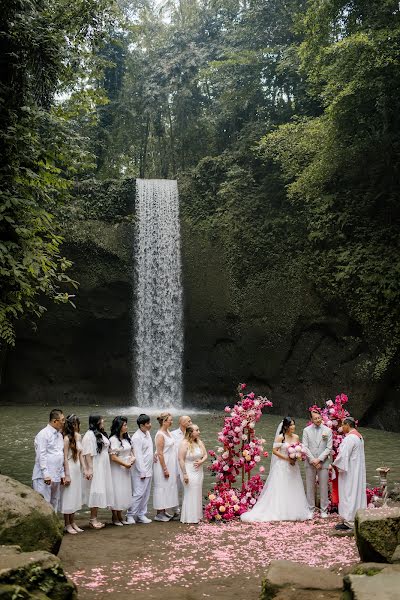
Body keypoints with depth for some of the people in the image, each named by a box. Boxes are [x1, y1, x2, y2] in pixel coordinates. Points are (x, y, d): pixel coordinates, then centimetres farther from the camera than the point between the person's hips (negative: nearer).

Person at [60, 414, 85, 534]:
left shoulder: (78, 437, 7)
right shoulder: (67, 439, -16)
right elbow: (65, 458, -16)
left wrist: (84, 469, 7)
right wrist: (67, 475, -16)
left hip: (77, 469, 8)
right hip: (69, 469, -8)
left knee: (75, 497, 14)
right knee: (68, 497, 2)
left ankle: (73, 523, 25)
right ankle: (67, 525, 13)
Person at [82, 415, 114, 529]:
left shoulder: (101, 434, 13)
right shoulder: (89, 435, -14)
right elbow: (88, 453, -18)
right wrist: (89, 469, -22)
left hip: (103, 468, 9)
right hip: (95, 468, -9)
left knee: (100, 493, 10)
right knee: (95, 492, -6)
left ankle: (95, 518, 16)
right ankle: (92, 519, 3)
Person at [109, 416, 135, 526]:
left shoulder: (126, 438, 8)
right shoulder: (114, 439, -16)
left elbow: (130, 450, 19)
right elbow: (113, 457, -18)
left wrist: (133, 457, -2)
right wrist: (125, 464, -13)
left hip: (126, 469, 8)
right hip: (117, 469, -8)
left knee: (125, 492, 11)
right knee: (117, 491, -2)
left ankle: (120, 516, 22)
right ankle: (115, 518, 11)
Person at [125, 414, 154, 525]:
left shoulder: (147, 433, 9)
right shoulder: (137, 437, -18)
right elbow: (138, 456, -19)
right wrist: (142, 473, -18)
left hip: (148, 470, 9)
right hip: (140, 471, -9)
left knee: (146, 494, 12)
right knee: (138, 493, -9)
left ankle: (141, 515, 20)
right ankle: (130, 515, 1)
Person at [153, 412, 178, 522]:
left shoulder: (167, 432, 9)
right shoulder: (160, 435, -18)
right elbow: (160, 454, -20)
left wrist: (169, 468, 15)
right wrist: (165, 469, -19)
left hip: (170, 465, 9)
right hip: (163, 465, -9)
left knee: (168, 487, 13)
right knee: (162, 487, -2)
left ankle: (163, 512, 22)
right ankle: (159, 514, 6)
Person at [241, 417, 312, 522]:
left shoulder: (296, 437, 5)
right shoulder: (280, 437, -10)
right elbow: (274, 451, -12)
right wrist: (287, 458, -17)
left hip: (293, 466, 5)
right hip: (282, 466, -5)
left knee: (293, 489, 8)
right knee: (280, 489, -1)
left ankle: (293, 512, 17)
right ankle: (280, 512, 3)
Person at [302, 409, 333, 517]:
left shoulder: (327, 430, 1)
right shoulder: (306, 430, 3)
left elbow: (329, 448, -2)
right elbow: (305, 447, -1)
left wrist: (319, 459, -10)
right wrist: (313, 460, -10)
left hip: (323, 462, -1)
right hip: (310, 463, 1)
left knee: (324, 487, 2)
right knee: (310, 487, 5)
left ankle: (324, 510, 10)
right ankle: (311, 509, 14)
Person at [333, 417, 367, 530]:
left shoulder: (349, 438, -21)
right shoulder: (359, 436, 10)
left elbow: (344, 455, -22)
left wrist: (336, 464, -6)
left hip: (349, 471, -10)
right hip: (358, 469, 10)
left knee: (348, 494, -3)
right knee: (357, 493, 15)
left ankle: (348, 521, 1)